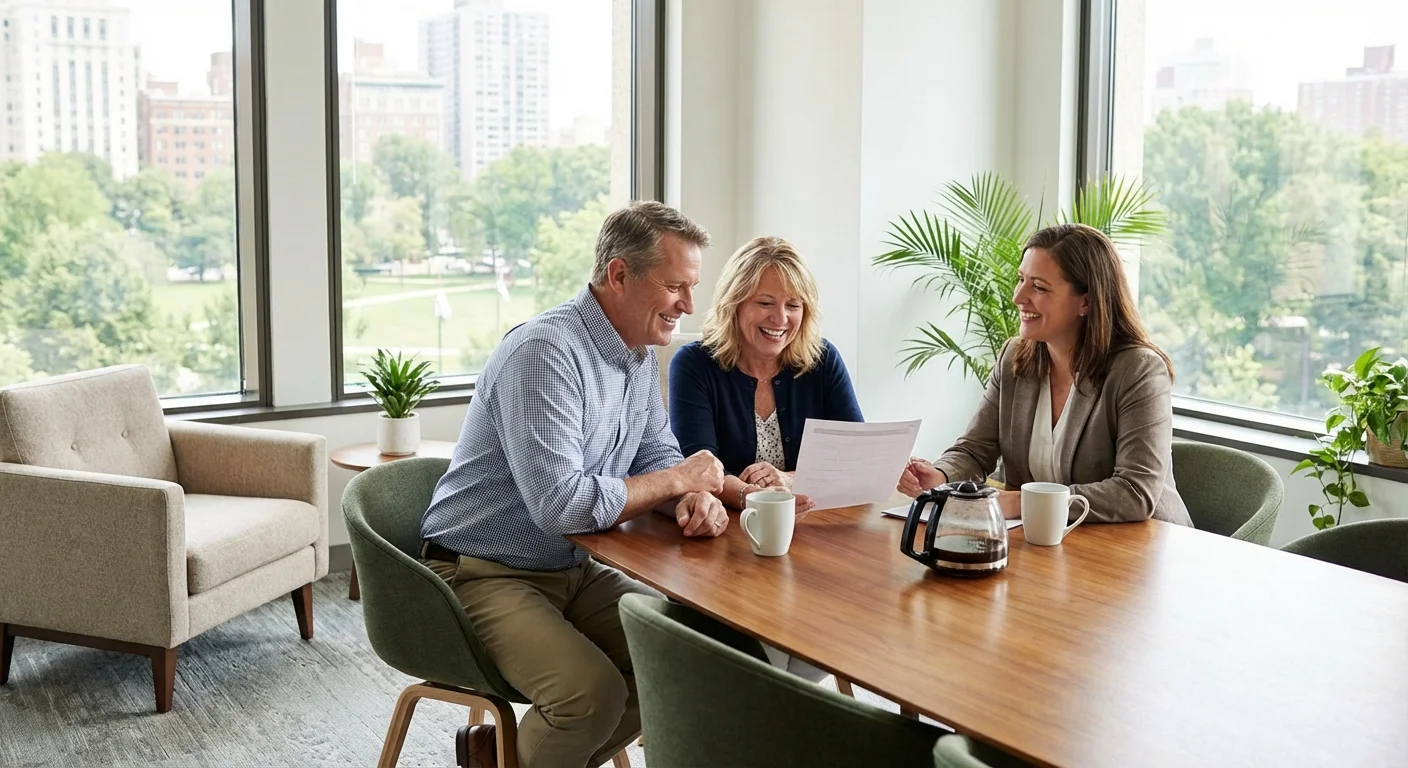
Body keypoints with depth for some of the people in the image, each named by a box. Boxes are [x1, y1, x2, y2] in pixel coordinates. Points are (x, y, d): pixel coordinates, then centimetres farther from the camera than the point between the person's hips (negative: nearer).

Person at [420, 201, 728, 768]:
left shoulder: (640, 353, 6)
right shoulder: (545, 353, -24)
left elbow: (657, 456, 13)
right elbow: (561, 504, -31)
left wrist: (693, 497, -12)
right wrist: (676, 480, -18)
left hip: (572, 570, 9)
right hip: (483, 574, -9)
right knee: (594, 690, -30)